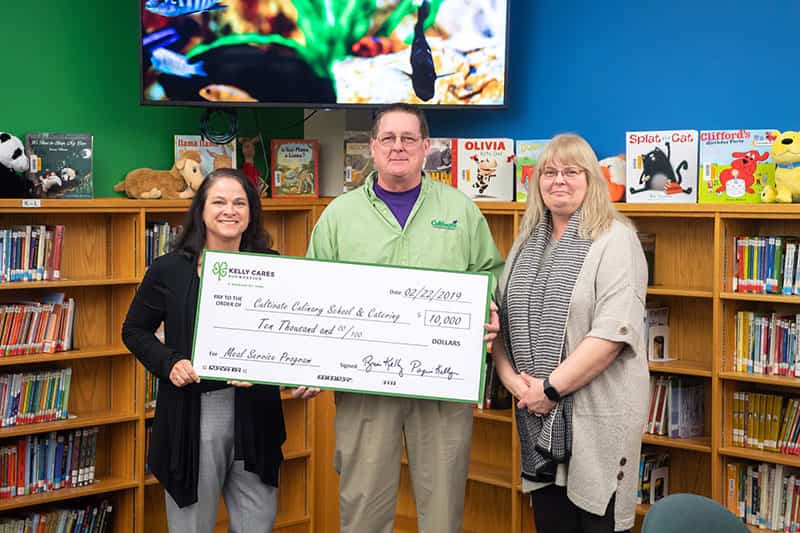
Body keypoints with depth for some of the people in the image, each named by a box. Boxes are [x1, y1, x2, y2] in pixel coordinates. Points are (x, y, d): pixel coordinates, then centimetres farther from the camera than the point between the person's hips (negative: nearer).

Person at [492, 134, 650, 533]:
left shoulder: (615, 240, -6)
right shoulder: (526, 243, 14)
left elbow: (614, 331, -17)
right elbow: (499, 319, 12)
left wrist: (552, 388, -17)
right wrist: (511, 378, -5)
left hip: (597, 416, -5)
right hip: (538, 416, 6)